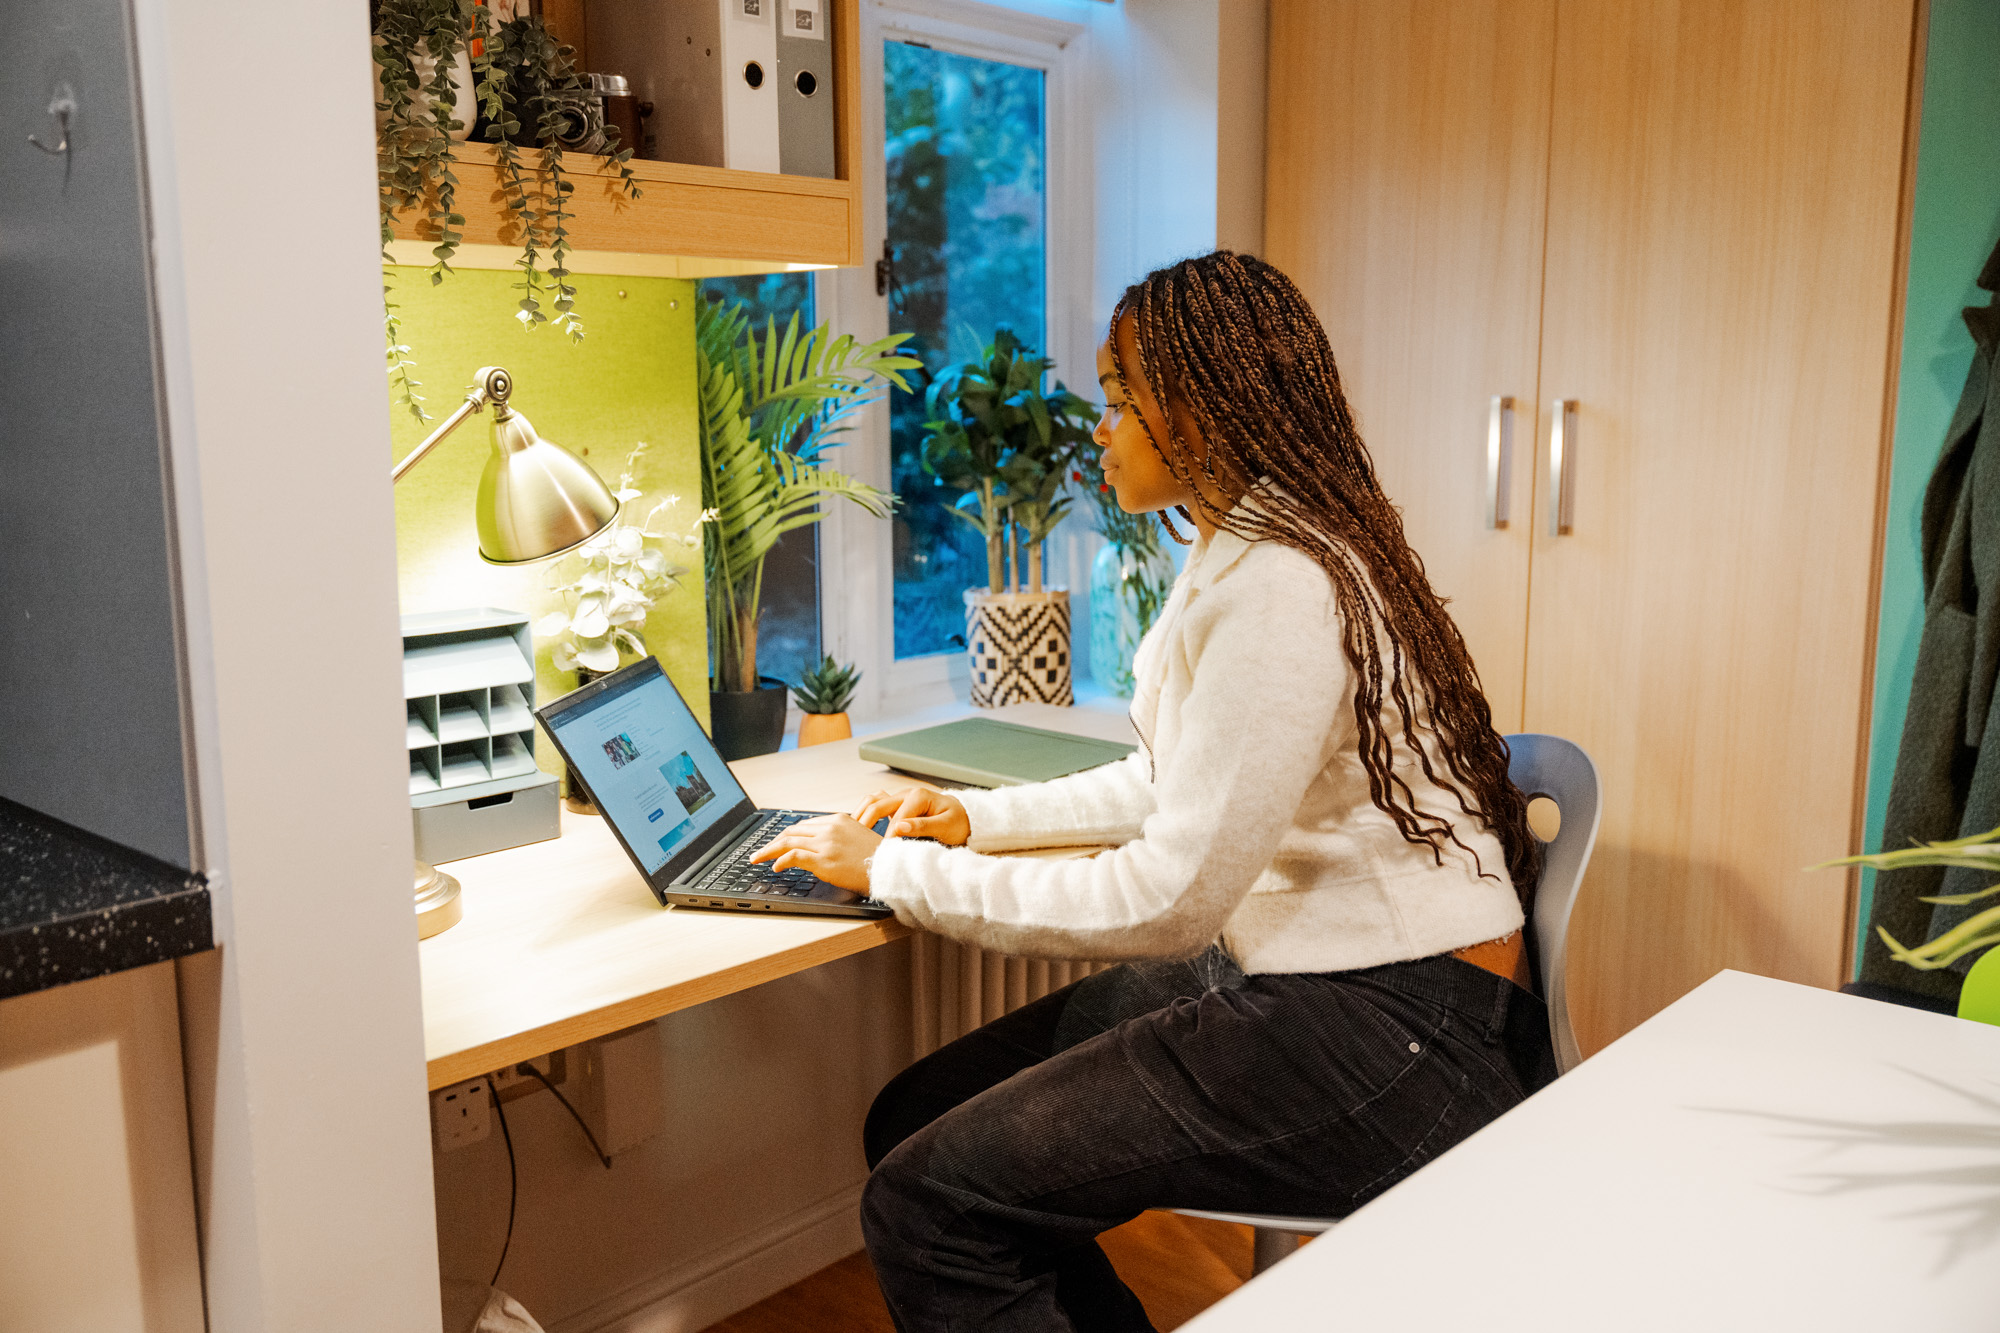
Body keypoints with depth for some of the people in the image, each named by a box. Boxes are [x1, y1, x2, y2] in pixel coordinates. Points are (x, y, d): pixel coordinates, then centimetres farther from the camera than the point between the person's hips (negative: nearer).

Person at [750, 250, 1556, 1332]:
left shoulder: (1279, 588, -21)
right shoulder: (1235, 555, 12)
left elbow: (1168, 899, -23)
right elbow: (1173, 785, 23)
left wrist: (897, 872, -14)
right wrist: (985, 818, 13)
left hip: (1387, 1038, -10)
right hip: (1271, 972, 10)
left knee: (924, 1206, -15)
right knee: (912, 1120, 5)